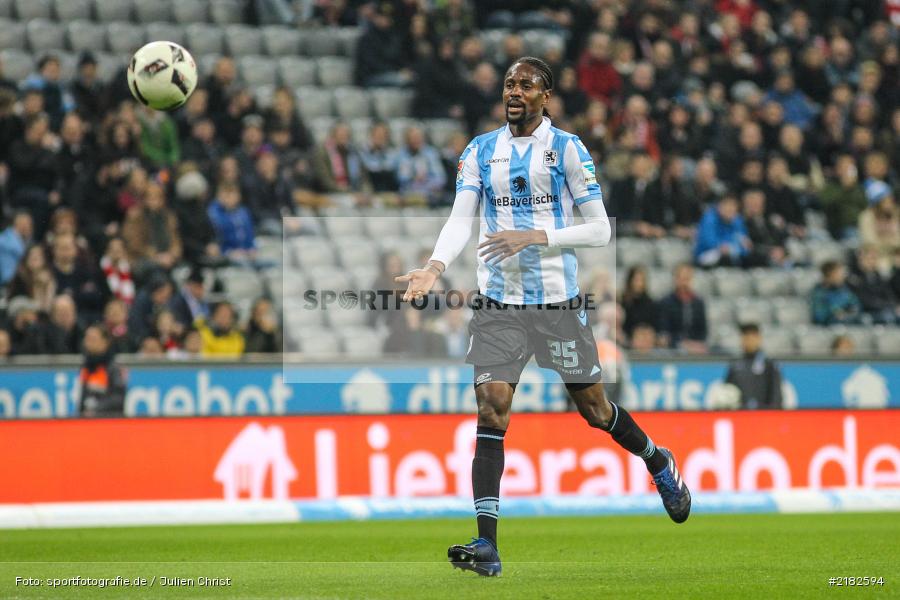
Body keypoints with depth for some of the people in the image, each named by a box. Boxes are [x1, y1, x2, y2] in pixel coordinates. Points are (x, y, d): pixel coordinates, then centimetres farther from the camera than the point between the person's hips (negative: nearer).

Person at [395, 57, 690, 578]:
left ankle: (659, 464, 41)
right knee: (491, 413, -10)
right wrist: (435, 267, -22)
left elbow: (600, 230, -5)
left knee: (595, 408, 10)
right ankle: (487, 544, -13)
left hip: (558, 302, -2)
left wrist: (535, 236, -18)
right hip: (499, 305, 2)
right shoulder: (480, 151, 7)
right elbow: (461, 221, -3)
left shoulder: (567, 149, -3)